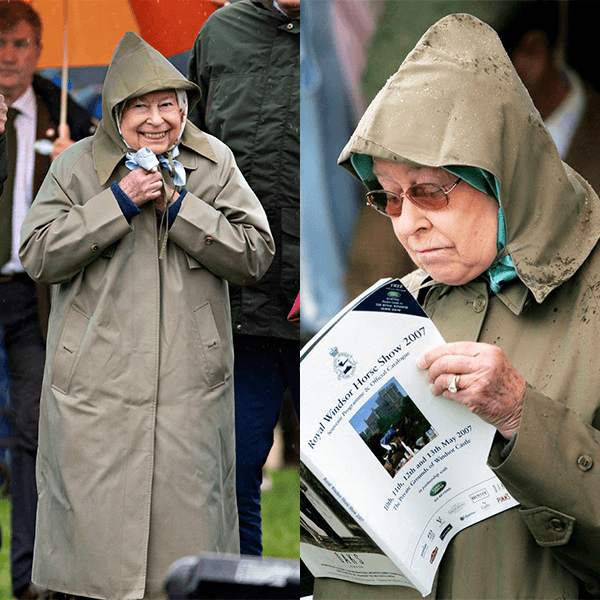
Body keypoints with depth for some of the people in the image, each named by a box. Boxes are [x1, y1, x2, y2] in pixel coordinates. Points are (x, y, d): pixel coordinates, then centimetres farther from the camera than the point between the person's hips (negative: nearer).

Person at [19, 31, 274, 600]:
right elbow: (37, 257, -5)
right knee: (95, 522, 1)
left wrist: (178, 206, -12)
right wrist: (118, 202, -13)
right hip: (96, 383, -1)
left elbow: (255, 255, -1)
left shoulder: (214, 163, 6)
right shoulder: (77, 165, 3)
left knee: (188, 521, 4)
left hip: (191, 380, 1)